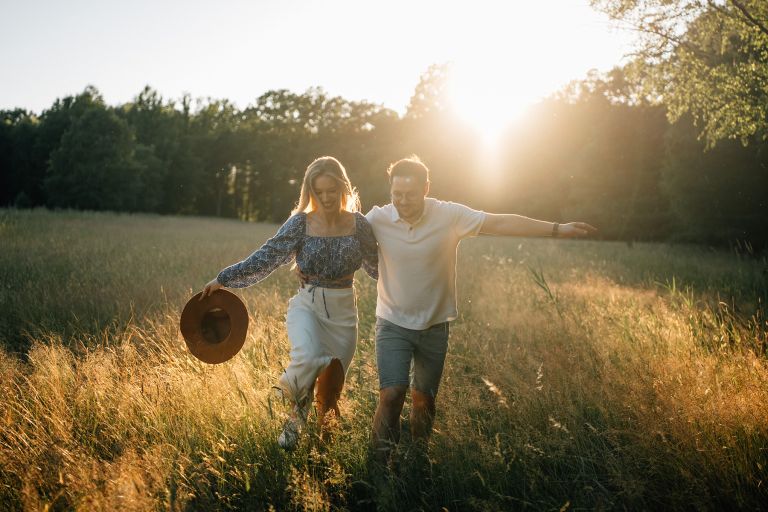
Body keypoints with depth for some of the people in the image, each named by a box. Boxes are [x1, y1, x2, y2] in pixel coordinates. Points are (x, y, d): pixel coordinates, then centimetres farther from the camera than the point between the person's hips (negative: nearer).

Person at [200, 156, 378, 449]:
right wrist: (223, 279, -11)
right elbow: (265, 259, -7)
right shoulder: (300, 223, -7)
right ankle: (295, 415, 1)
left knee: (331, 386, 8)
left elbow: (377, 267, 10)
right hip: (307, 305, -2)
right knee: (308, 358, -31)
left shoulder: (358, 224, -2)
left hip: (344, 313, 2)